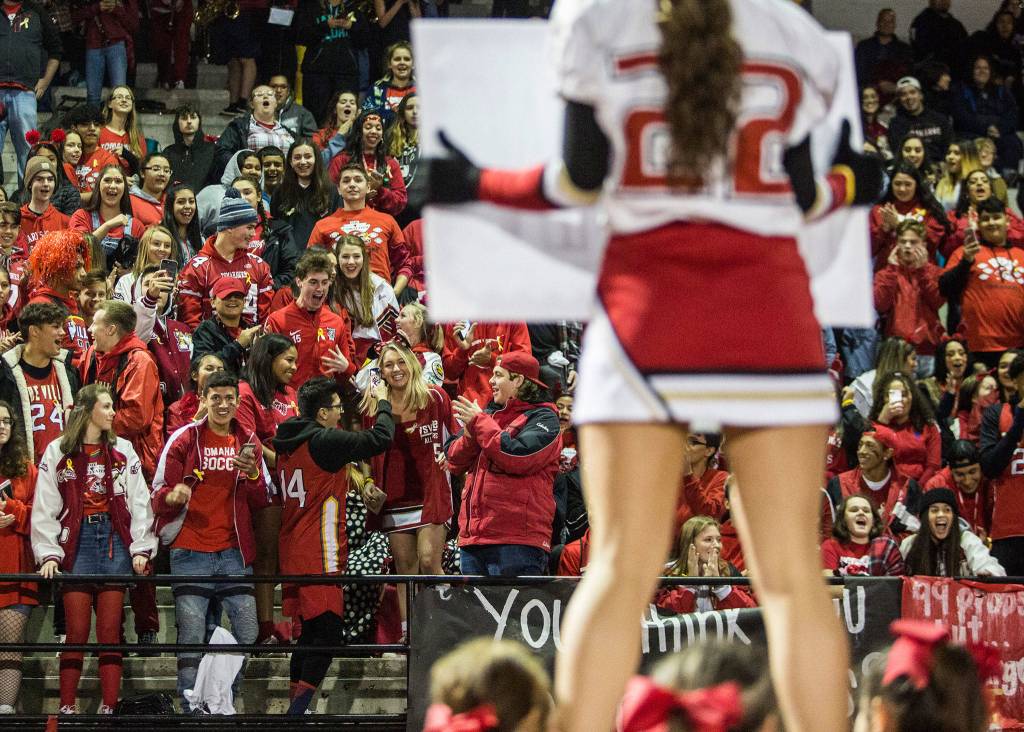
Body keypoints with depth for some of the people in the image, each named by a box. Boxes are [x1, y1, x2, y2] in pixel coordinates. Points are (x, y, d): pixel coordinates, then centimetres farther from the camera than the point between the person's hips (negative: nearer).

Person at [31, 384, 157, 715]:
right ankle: (67, 707, -1)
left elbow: (139, 503, 6)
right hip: (76, 541, -1)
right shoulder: (58, 452, 5)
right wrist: (48, 554, -6)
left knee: (110, 631, -2)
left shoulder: (123, 451, 10)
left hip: (115, 539, 2)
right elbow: (44, 508, 2)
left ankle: (109, 707, -2)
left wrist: (140, 549, -3)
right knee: (77, 632, -5)